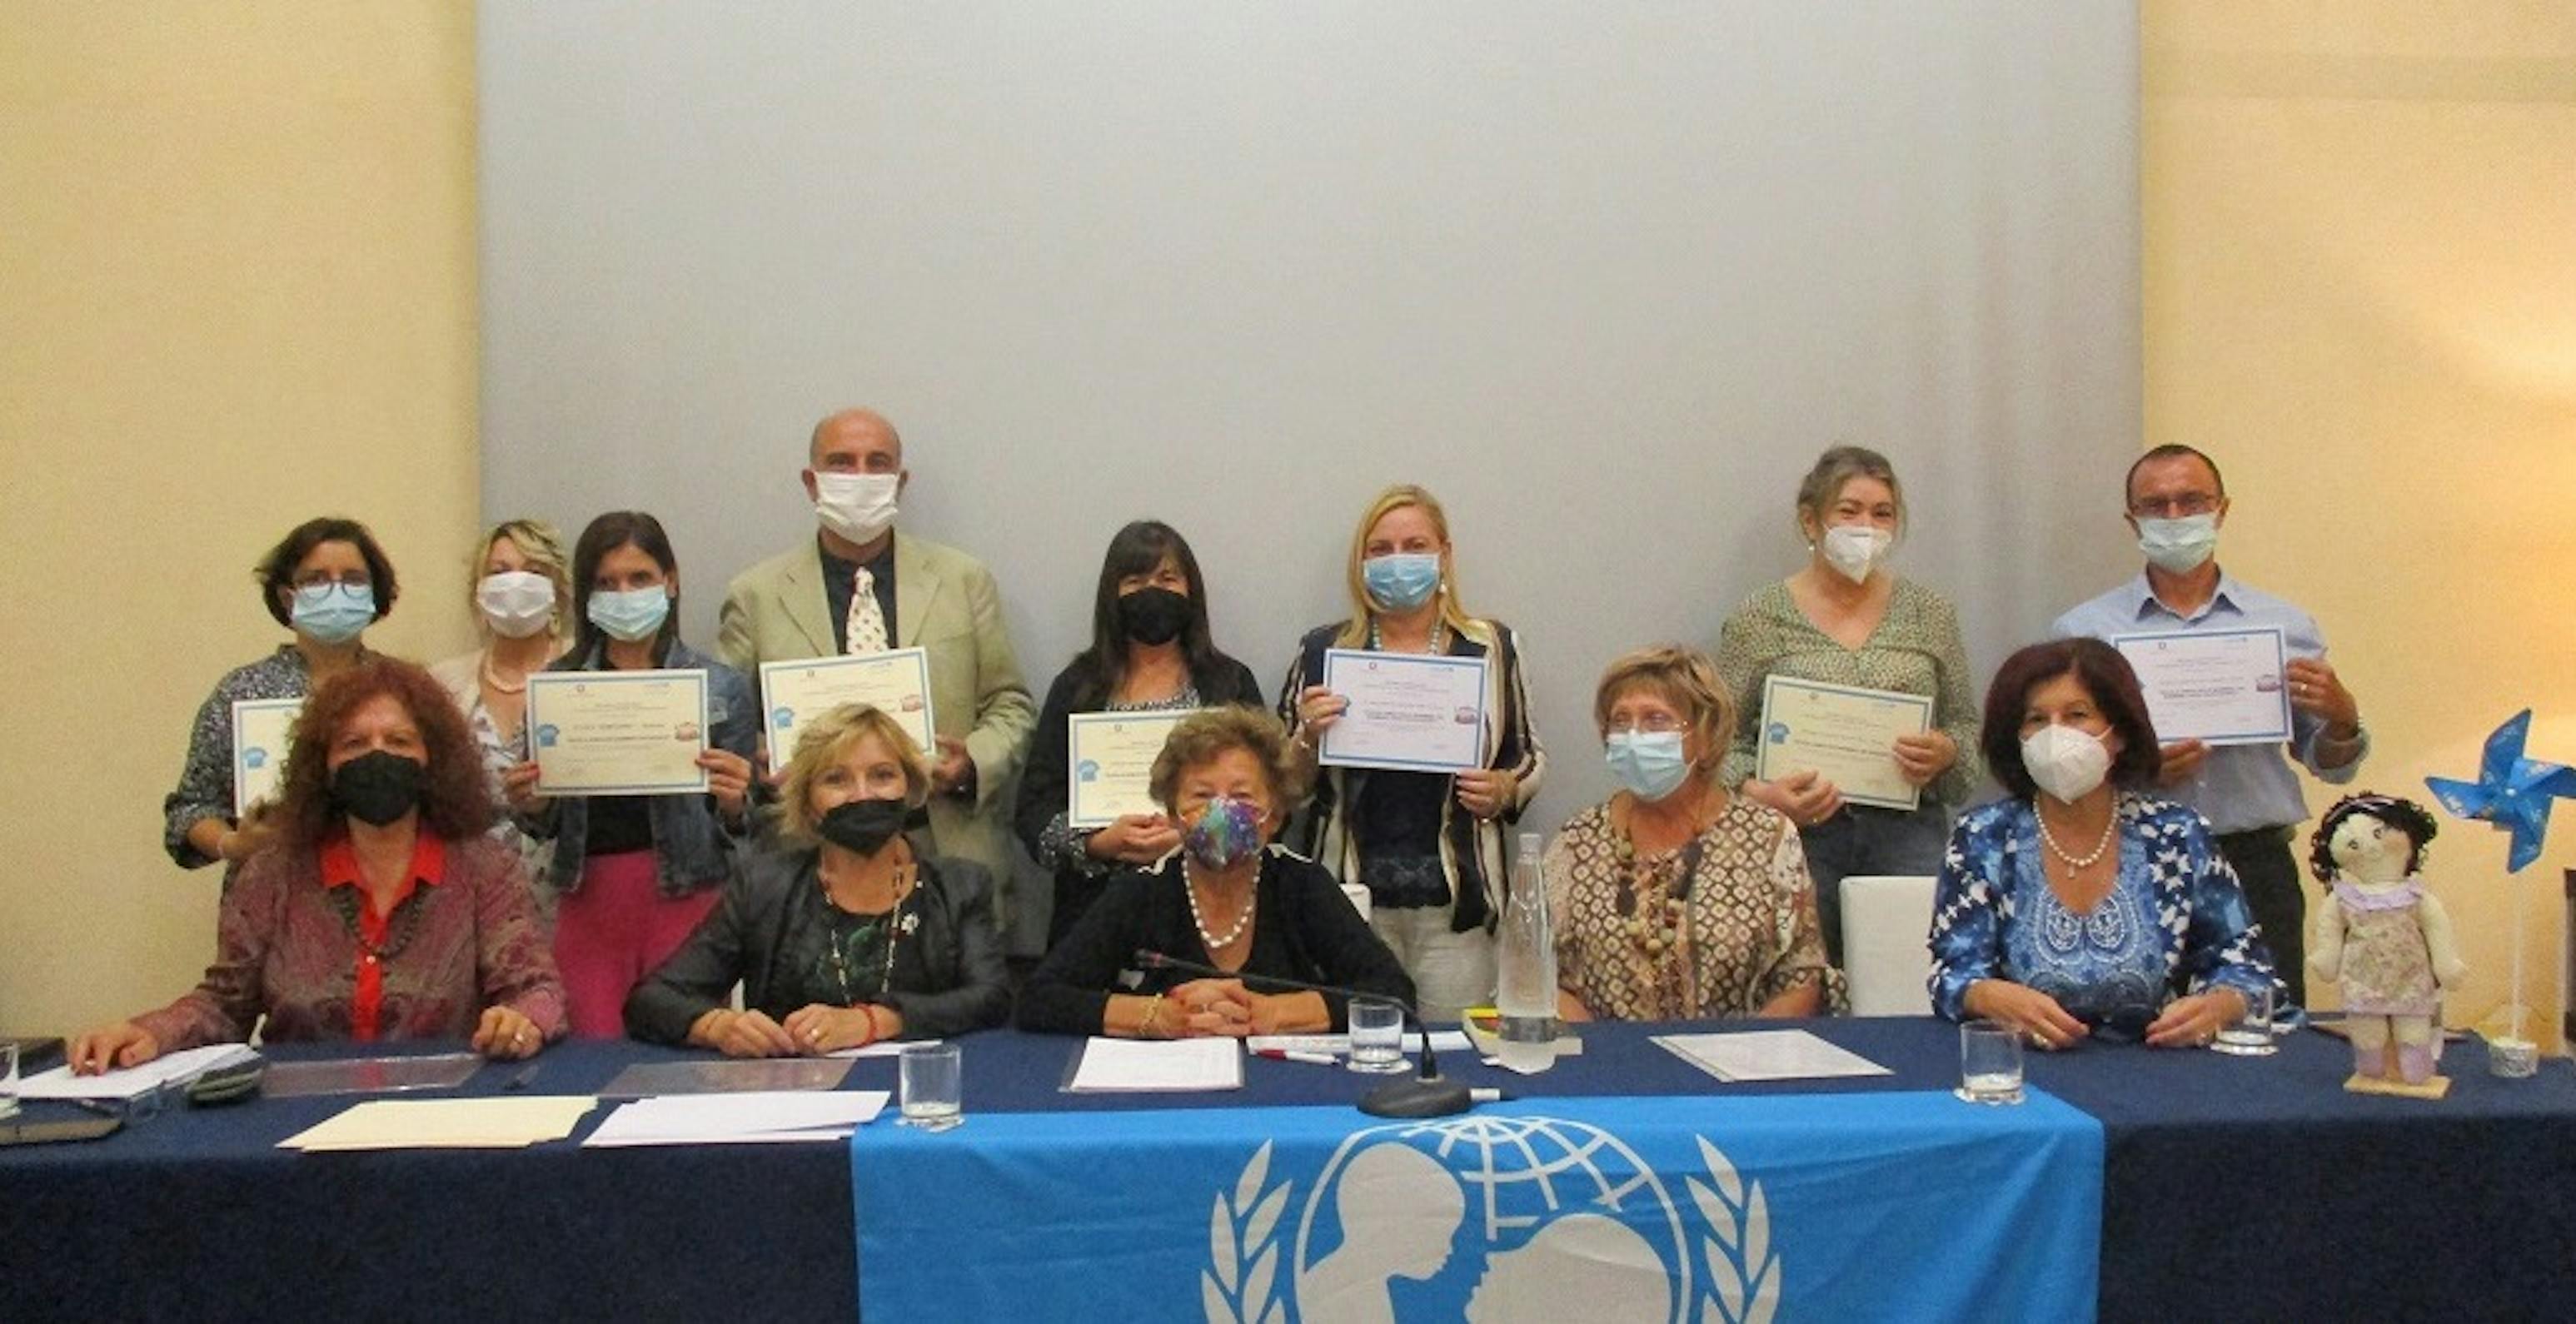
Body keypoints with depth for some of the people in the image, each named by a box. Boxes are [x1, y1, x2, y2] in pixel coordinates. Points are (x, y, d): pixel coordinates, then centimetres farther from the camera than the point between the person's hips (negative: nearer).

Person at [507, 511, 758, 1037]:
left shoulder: (721, 687, 1)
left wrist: (732, 804, -17)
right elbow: (548, 825, 14)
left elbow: (740, 830, 4)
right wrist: (531, 806, -7)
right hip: (587, 901, 2)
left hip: (687, 900, -2)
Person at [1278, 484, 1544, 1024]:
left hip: (1454, 898, 0)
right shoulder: (1323, 650, 4)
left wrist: (1504, 790, -5)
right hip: (1351, 895, 0)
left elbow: (1530, 757, 15)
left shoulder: (1491, 647, 5)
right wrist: (1309, 737, -10)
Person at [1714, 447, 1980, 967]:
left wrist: (1945, 753, -6)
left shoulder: (1930, 613, 11)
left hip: (1908, 832, 2)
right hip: (1798, 833, -2)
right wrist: (1758, 793, -16)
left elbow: (1966, 727, 15)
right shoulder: (1758, 618, 4)